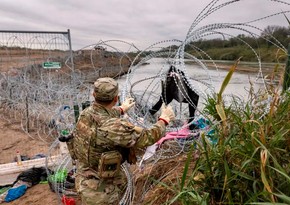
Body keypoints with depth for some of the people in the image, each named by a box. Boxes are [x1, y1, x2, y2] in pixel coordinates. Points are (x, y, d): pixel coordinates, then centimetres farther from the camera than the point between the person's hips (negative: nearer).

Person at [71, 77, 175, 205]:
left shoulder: (87, 113, -9)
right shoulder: (111, 126, -36)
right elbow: (148, 137, -27)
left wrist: (121, 109, 33)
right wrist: (164, 119, -9)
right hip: (99, 187, -8)